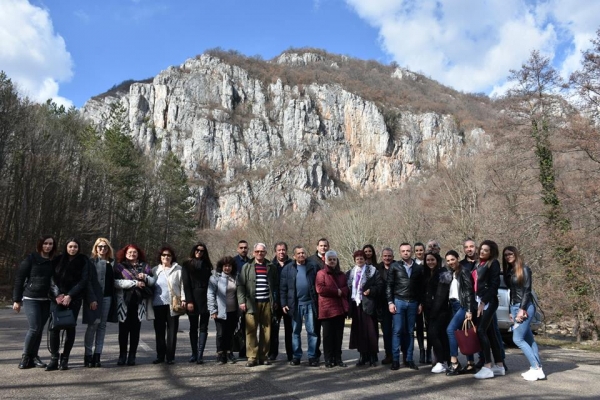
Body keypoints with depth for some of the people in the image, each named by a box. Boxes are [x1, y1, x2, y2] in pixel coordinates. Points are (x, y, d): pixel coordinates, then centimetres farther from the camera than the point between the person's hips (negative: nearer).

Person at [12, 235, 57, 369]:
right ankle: (26, 356, 8)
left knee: (40, 329, 6)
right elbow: (19, 279, -3)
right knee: (34, 328, -11)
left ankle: (33, 356, 18)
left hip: (46, 300, 4)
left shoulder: (54, 261, 7)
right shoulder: (31, 259, -4)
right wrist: (16, 299, -5)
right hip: (31, 299, -4)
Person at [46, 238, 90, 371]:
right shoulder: (58, 260, 10)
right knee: (54, 327, -6)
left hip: (74, 299, -1)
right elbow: (51, 278, 5)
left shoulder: (83, 261, 3)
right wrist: (57, 294, -10)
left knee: (70, 328, -2)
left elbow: (83, 280, -3)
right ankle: (54, 359, 1)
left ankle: (64, 359, 6)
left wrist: (70, 296, -12)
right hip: (57, 298, 2)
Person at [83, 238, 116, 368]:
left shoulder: (111, 262, 12)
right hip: (94, 297, -4)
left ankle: (97, 356, 10)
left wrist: (114, 297, 3)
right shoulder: (91, 261, -1)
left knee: (102, 326, 5)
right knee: (93, 325, -4)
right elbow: (88, 280, -8)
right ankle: (88, 355, 6)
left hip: (107, 297, 4)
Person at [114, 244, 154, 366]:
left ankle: (132, 356, 10)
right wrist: (135, 283, -13)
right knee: (123, 329, 3)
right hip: (124, 302, -1)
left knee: (135, 330, 4)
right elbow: (116, 282, -9)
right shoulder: (119, 266, 6)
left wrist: (145, 277, -10)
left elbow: (153, 281, 10)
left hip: (139, 302, 2)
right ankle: (122, 356, 12)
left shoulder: (145, 266, 14)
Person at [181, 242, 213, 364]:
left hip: (205, 299, 1)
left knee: (203, 327, 0)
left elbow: (210, 282, 5)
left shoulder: (207, 265, 10)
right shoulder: (187, 265, 6)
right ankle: (194, 354, 6)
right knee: (193, 327, 4)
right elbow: (186, 284, -2)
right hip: (193, 300, -1)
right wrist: (189, 301, -11)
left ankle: (200, 354, 1)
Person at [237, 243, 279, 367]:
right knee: (251, 330, -5)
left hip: (267, 303, 2)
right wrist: (241, 301, -5)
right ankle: (252, 357, 2)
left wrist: (275, 301, 7)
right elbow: (240, 285, 3)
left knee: (266, 330, 4)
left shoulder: (271, 267, 11)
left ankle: (263, 356, 13)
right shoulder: (247, 267, 7)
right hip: (251, 303, -2)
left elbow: (276, 285, 15)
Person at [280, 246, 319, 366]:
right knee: (295, 331, 9)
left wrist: (317, 302, -5)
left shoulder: (312, 268, 5)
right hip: (295, 304, 1)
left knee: (312, 331, 2)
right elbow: (283, 288, 3)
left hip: (309, 303, 0)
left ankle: (312, 356, 10)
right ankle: (296, 356, 18)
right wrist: (283, 304, -4)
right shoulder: (288, 268, 5)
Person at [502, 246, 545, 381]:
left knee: (517, 339, -10)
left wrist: (522, 309, -18)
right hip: (514, 306, 8)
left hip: (525, 307, -8)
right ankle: (538, 368, 11)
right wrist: (511, 311, 13)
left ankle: (536, 368, -4)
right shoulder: (508, 271, 13)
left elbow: (527, 290, -13)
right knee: (529, 339, 7)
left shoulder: (524, 269, -8)